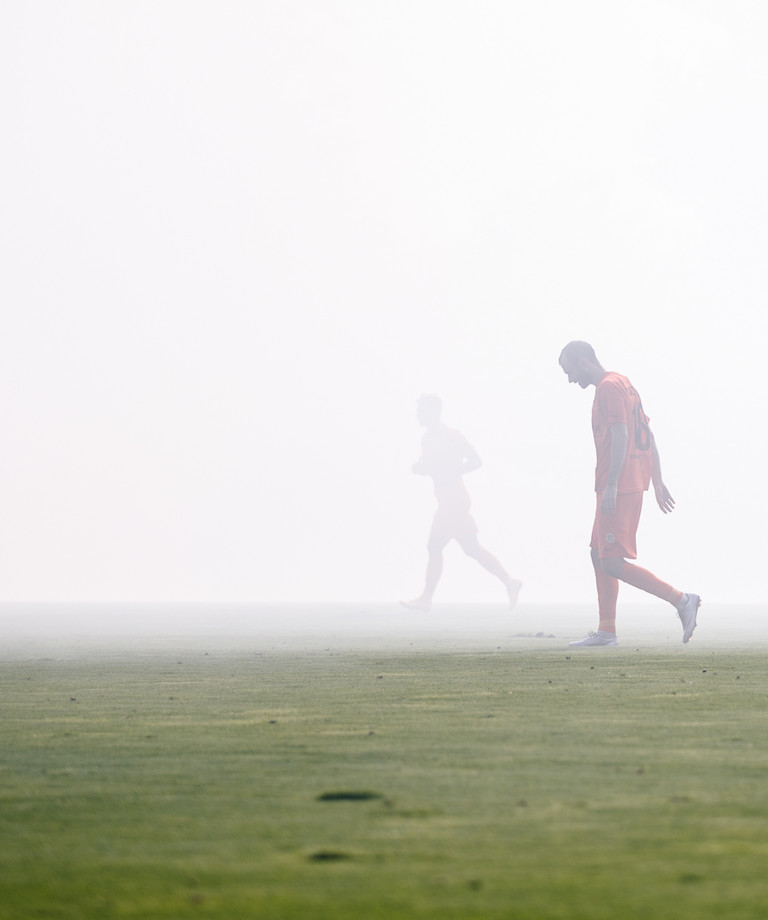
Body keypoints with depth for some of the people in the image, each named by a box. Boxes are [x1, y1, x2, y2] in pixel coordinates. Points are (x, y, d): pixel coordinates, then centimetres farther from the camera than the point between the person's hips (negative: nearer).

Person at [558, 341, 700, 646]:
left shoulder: (608, 388, -11)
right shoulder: (624, 385, 19)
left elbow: (620, 436, -21)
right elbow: (648, 436, 21)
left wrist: (611, 485, -24)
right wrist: (657, 482, 21)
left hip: (618, 487, -10)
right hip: (635, 482, 10)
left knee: (611, 562, -12)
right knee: (599, 555, 13)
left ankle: (681, 600, -15)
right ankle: (606, 632, 15)